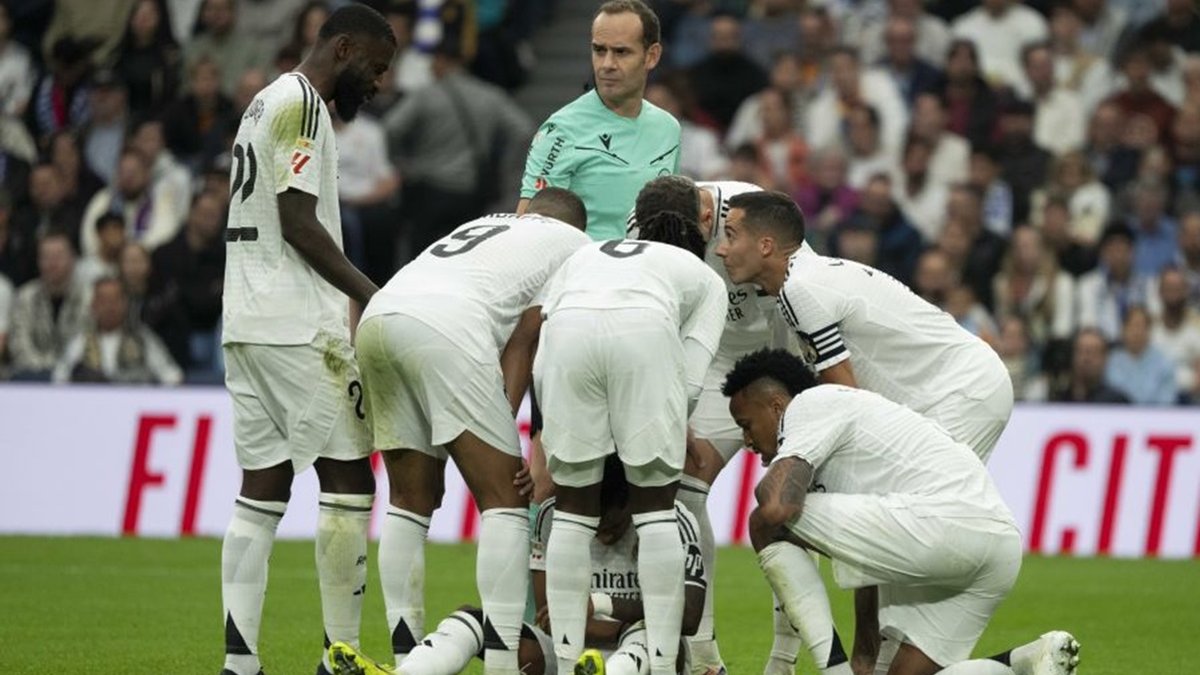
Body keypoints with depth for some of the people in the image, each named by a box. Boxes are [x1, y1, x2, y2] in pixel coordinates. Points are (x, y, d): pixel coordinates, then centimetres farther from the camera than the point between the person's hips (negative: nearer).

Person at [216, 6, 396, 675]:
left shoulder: (267, 102, 21)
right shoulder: (302, 104, -9)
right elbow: (298, 223, -15)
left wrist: (356, 298, 20)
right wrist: (373, 295, -12)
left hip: (247, 322, 10)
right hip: (298, 326, -10)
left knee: (263, 488, 5)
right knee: (349, 481, -4)